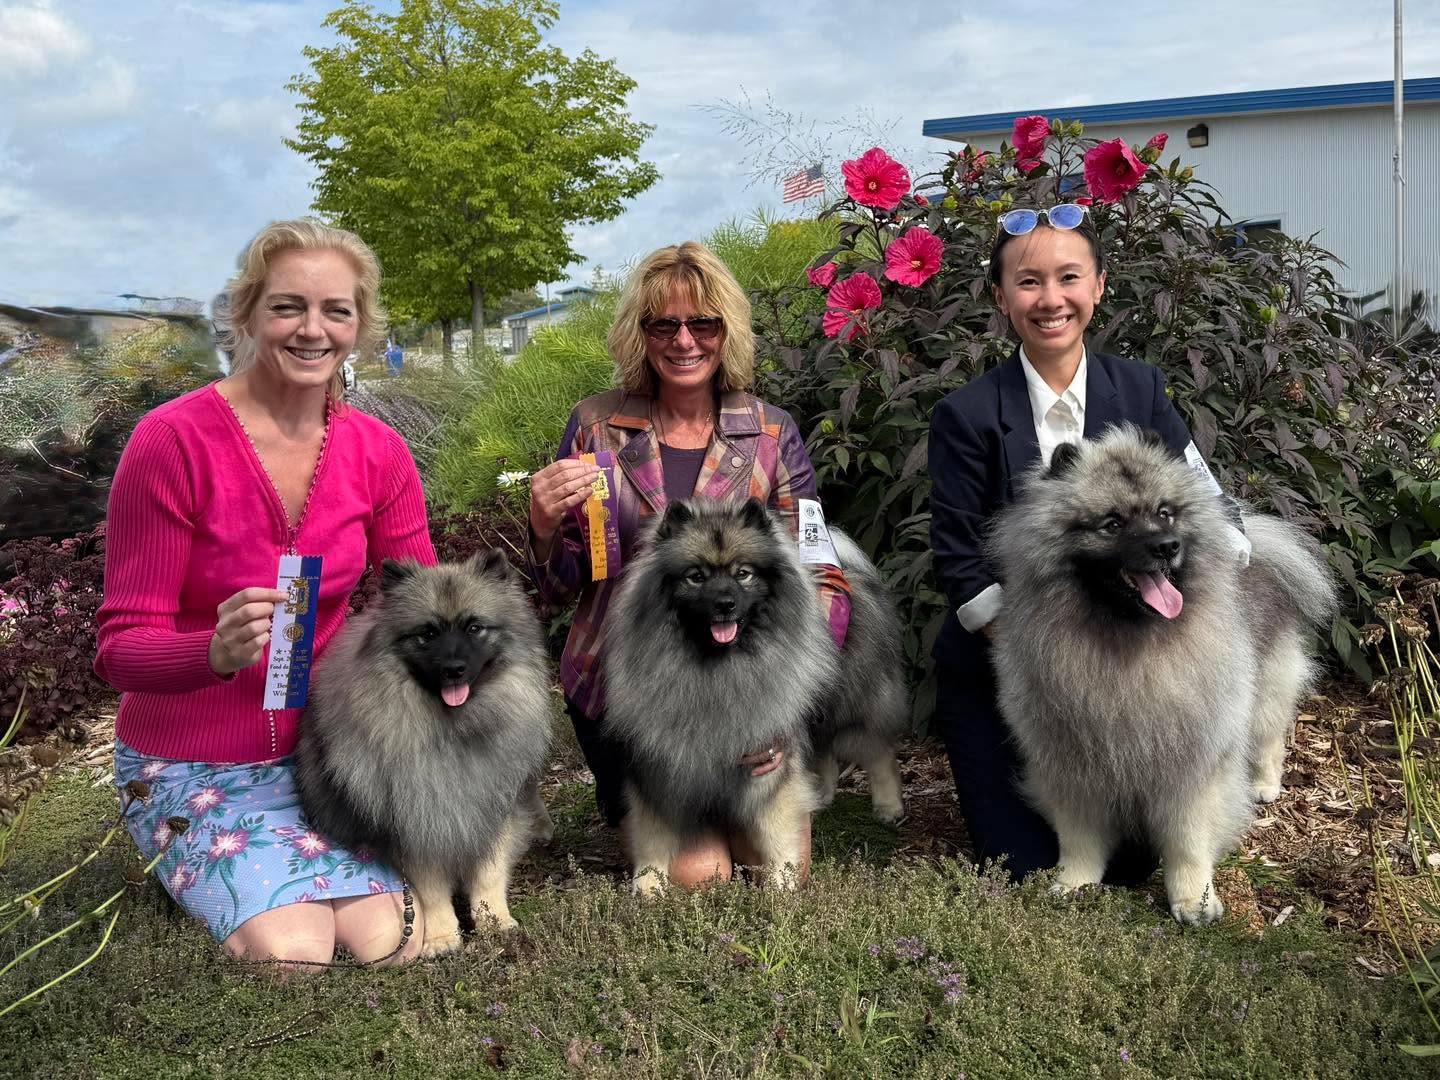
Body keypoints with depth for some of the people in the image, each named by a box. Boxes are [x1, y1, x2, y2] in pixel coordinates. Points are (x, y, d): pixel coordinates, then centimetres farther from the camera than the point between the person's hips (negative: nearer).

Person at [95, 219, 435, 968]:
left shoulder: (378, 451, -3)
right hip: (191, 766, -3)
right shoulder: (173, 439, -16)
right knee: (295, 950, -23)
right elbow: (122, 646, -13)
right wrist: (217, 651, -34)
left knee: (390, 942, -16)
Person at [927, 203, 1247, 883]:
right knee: (1026, 868, 1)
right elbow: (960, 564, -12)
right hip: (995, 674, -2)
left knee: (1129, 866, 5)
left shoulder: (1139, 391, -2)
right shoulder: (966, 416, -12)